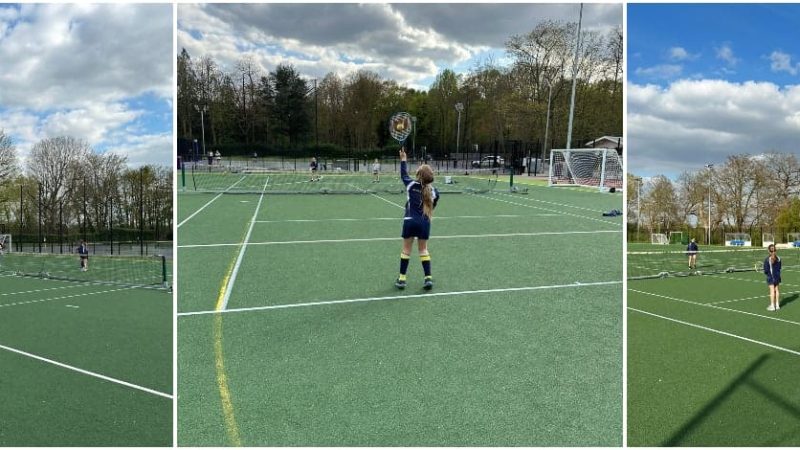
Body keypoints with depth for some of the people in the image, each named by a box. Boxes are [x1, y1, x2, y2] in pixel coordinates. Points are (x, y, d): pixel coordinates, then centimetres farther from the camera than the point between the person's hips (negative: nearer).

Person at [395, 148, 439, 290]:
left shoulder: (411, 185, -4)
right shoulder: (434, 191, -1)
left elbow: (403, 175, 15)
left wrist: (403, 159, 26)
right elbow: (432, 207, 7)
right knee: (423, 249, 13)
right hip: (425, 222, 1)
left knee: (406, 249, 9)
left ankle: (402, 279, 12)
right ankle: (428, 278, 7)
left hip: (410, 221, -1)